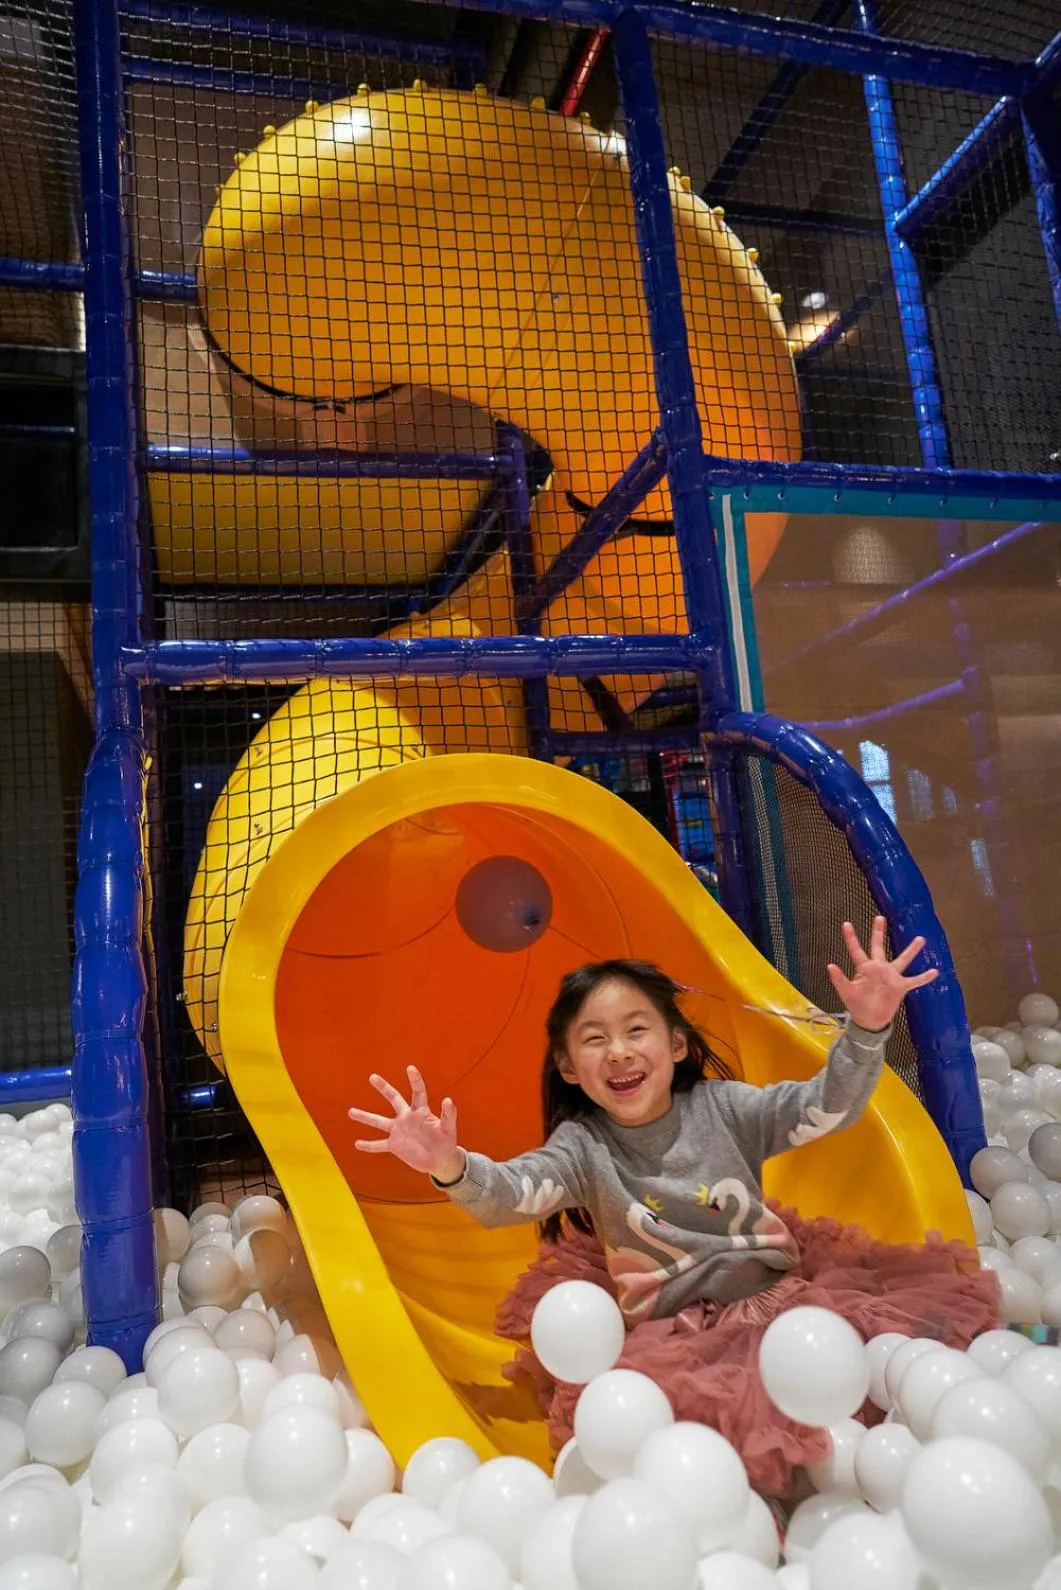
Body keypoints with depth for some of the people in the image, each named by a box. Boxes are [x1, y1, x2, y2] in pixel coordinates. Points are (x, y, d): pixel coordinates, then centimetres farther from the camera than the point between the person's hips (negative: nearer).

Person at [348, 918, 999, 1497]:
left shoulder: (723, 1108, 0)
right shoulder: (582, 1147, -4)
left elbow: (824, 1107, -7)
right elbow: (509, 1195, -19)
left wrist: (867, 1028, -25)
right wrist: (451, 1168, -42)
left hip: (781, 1290, 2)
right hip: (671, 1333, -2)